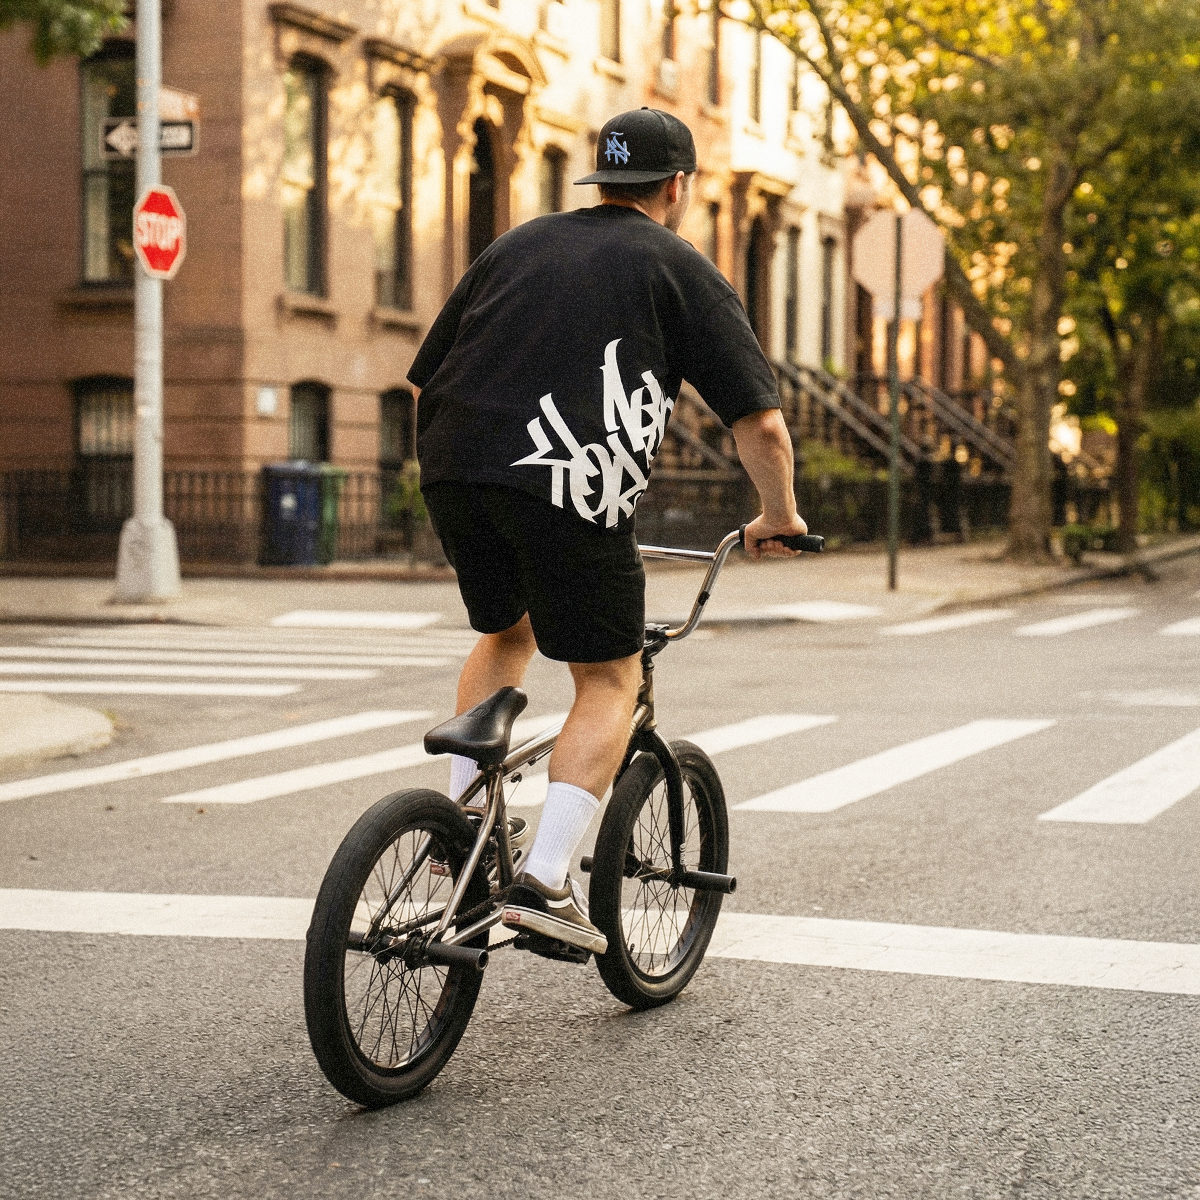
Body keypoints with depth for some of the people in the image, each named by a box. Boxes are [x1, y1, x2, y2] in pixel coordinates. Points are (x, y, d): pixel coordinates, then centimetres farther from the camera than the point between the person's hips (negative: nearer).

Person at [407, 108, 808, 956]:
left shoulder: (518, 244, 26)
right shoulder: (682, 270, 13)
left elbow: (425, 383, 25)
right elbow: (761, 420, 6)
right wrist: (779, 518, 20)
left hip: (454, 470, 5)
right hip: (572, 485, -5)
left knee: (508, 631, 30)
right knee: (609, 678, 8)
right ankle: (546, 881, -4)